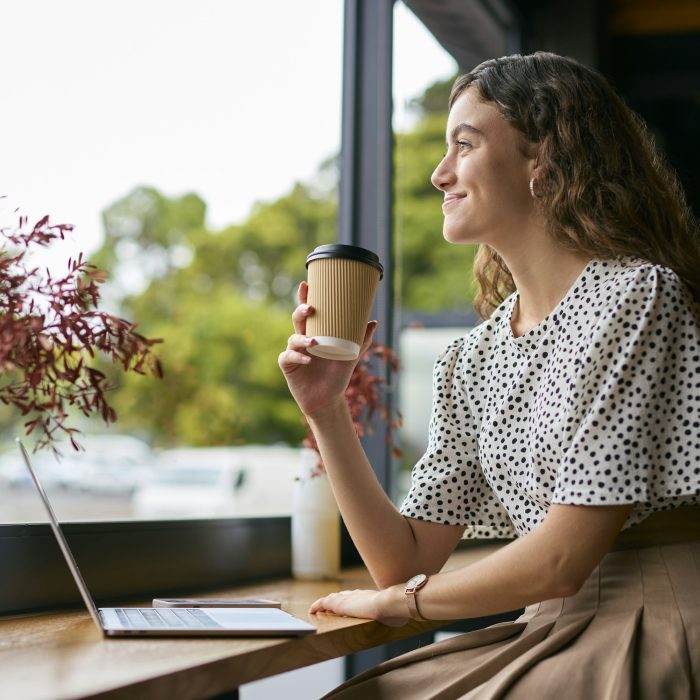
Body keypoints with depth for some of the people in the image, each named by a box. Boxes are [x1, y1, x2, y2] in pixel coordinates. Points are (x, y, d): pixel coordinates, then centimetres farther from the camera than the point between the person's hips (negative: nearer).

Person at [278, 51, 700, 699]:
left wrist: (395, 602, -1)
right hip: (552, 634, 6)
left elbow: (563, 560, -15)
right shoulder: (468, 363, 10)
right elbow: (409, 562, 7)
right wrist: (327, 413, -2)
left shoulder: (635, 295, -11)